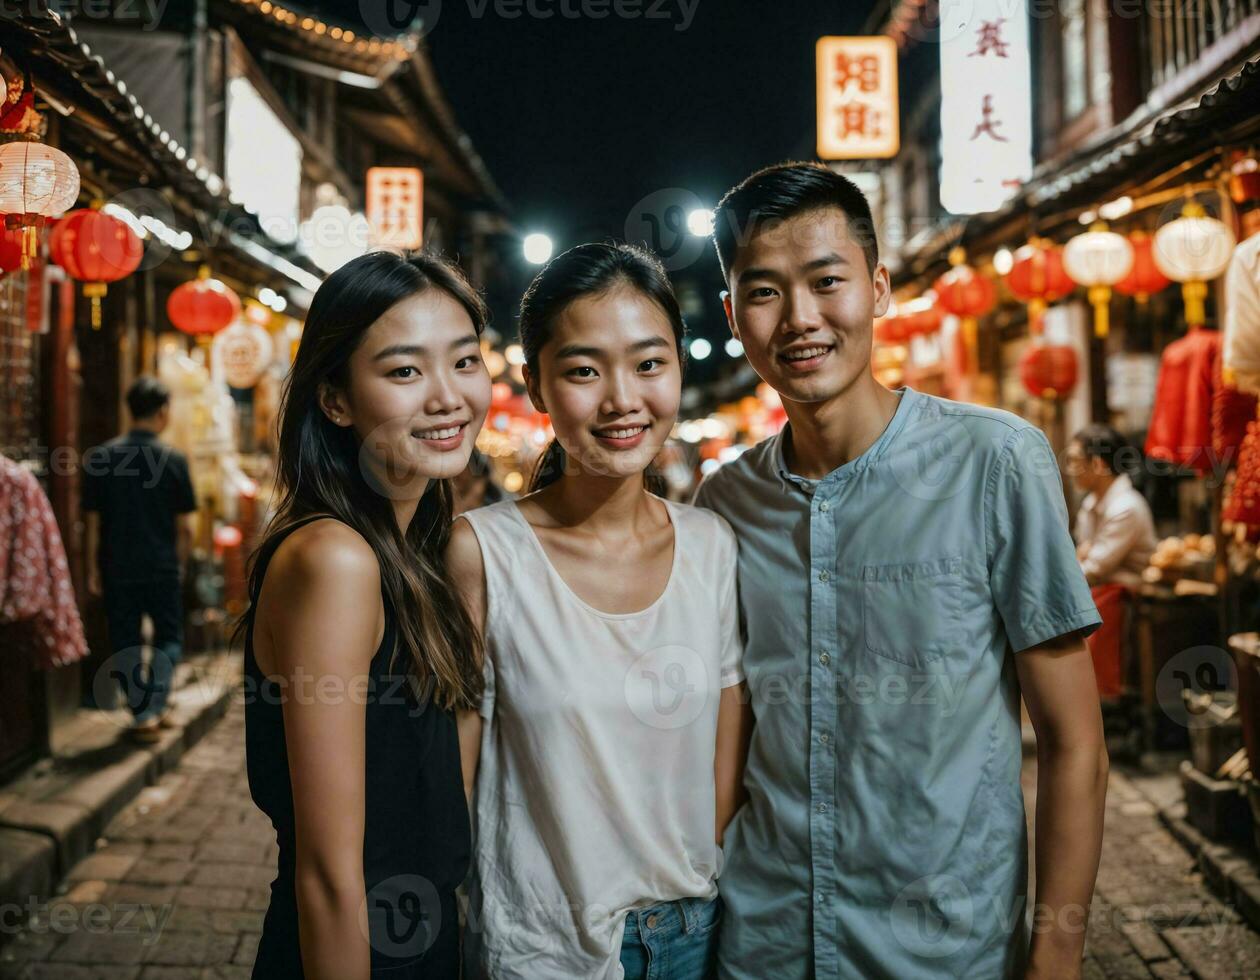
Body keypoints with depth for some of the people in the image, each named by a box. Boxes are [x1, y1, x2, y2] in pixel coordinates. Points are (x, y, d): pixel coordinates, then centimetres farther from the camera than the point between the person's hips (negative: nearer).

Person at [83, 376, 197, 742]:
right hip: (162, 566, -1)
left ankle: (142, 715, 11)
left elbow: (93, 522, 1)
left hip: (117, 568, 1)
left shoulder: (100, 457, -2)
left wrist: (93, 570, 8)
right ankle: (156, 706, 4)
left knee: (126, 642, 11)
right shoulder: (173, 459, -6)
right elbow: (184, 525, -3)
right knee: (168, 637, 15)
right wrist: (180, 564, 11)